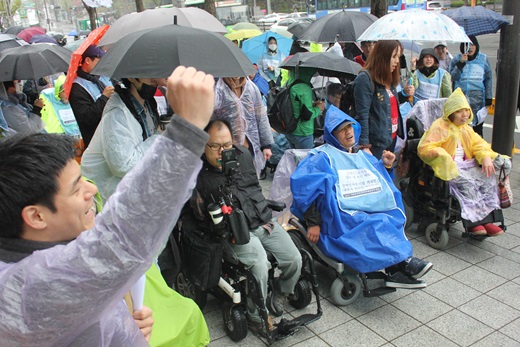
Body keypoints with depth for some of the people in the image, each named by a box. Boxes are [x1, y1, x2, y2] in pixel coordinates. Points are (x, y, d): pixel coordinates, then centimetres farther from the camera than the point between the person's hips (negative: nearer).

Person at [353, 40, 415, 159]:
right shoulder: (365, 79, -15)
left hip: (392, 138, 9)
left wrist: (405, 94, 6)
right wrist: (364, 146, -21)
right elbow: (362, 115, -18)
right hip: (375, 143, -9)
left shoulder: (389, 78, 12)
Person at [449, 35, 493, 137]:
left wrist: (489, 98, 5)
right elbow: (452, 77, -2)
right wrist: (461, 63, -12)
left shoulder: (483, 58, 8)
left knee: (477, 128, -1)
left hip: (478, 98, 0)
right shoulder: (457, 59, 7)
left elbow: (488, 78, 9)